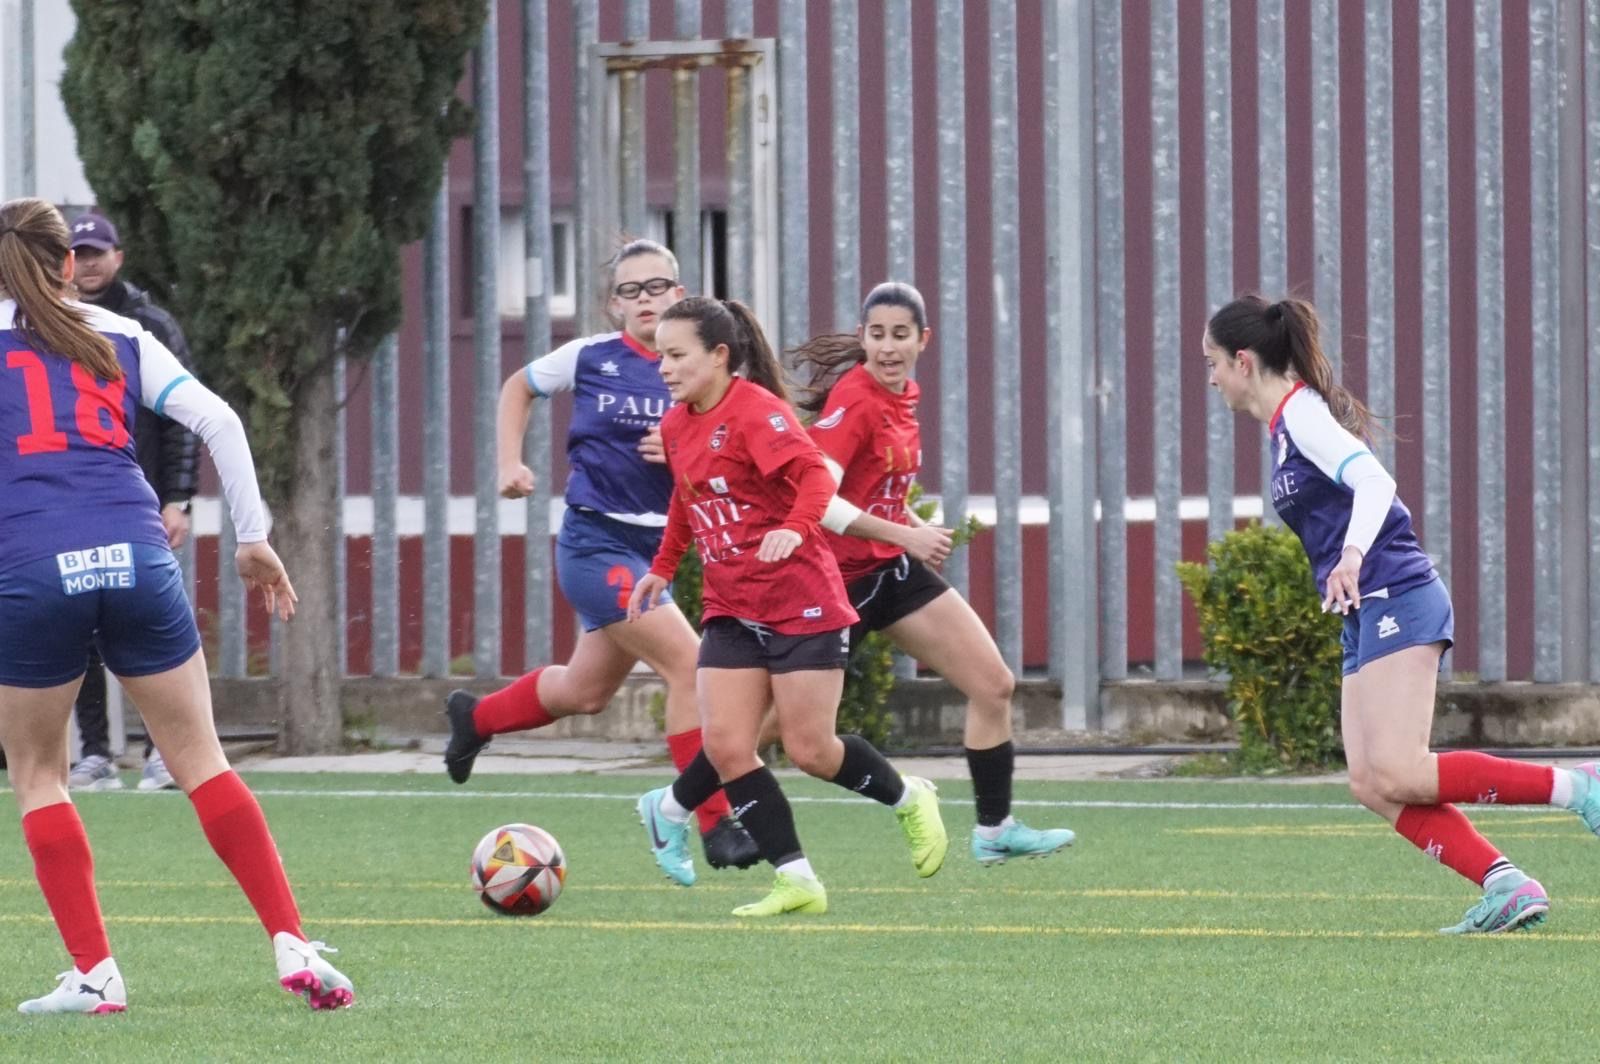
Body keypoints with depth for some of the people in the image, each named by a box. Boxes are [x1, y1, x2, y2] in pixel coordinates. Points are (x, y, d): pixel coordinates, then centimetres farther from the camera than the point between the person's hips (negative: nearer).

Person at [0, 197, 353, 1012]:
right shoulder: (119, 337, 19)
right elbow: (218, 422, 13)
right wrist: (253, 538, 18)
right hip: (135, 556, 2)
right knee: (201, 760, 10)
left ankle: (94, 974, 6)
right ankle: (293, 946, 1)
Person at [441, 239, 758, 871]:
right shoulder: (590, 358, -5)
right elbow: (519, 387, 15)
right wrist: (511, 463, 6)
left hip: (656, 550, 5)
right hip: (596, 543, -5)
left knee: (585, 692, 20)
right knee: (687, 664, -20)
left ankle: (476, 718, 48)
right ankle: (715, 826, -16)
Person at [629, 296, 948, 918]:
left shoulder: (755, 410, -14)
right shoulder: (676, 426, 9)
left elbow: (815, 475, -26)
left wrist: (795, 528, -43)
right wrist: (662, 569, 22)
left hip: (801, 603, -7)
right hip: (731, 607, 7)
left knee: (809, 750, -3)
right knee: (726, 745, -9)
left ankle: (908, 800, 27)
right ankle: (797, 881, -4)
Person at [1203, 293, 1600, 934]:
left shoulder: (1301, 413, -9)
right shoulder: (1284, 423, 20)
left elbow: (1374, 482, -22)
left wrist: (1351, 558, -36)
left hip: (1398, 600, -10)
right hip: (1370, 617, 10)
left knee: (1396, 775, -18)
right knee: (1371, 785, -3)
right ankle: (1505, 886, -11)